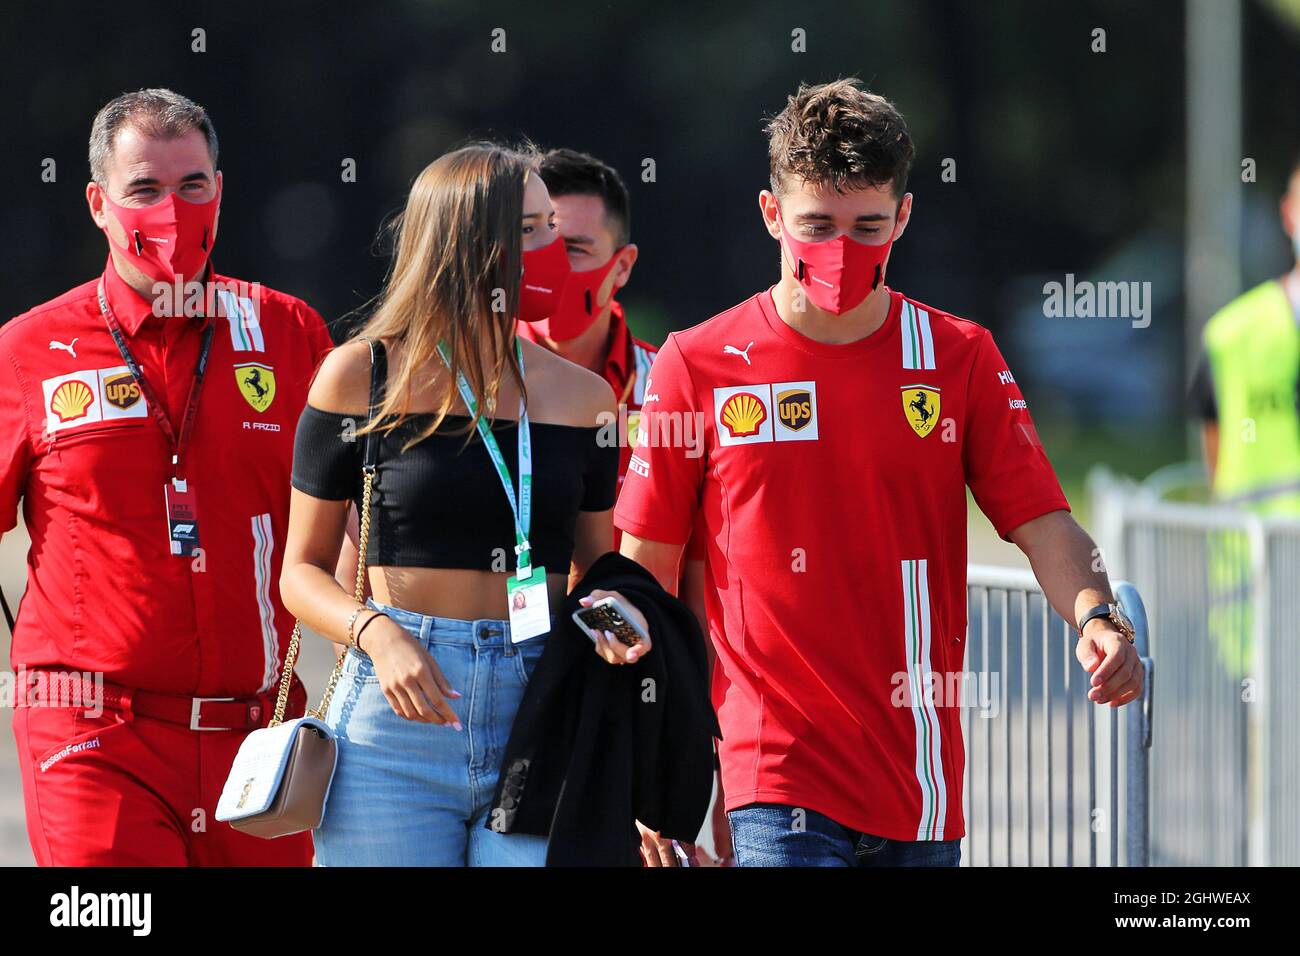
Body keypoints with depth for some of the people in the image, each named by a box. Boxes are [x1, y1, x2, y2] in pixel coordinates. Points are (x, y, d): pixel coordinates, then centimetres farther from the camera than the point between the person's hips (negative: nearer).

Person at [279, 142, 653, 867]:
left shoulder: (582, 396, 11)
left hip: (542, 729, 2)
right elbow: (304, 570, 5)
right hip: (395, 728, -2)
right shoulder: (361, 377, 2)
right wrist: (378, 635, -14)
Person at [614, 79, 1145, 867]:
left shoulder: (961, 359, 6)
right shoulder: (698, 366, 2)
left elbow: (1044, 526, 2)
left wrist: (1096, 616, -20)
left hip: (925, 787, 3)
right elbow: (645, 574, 6)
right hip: (779, 782, -2)